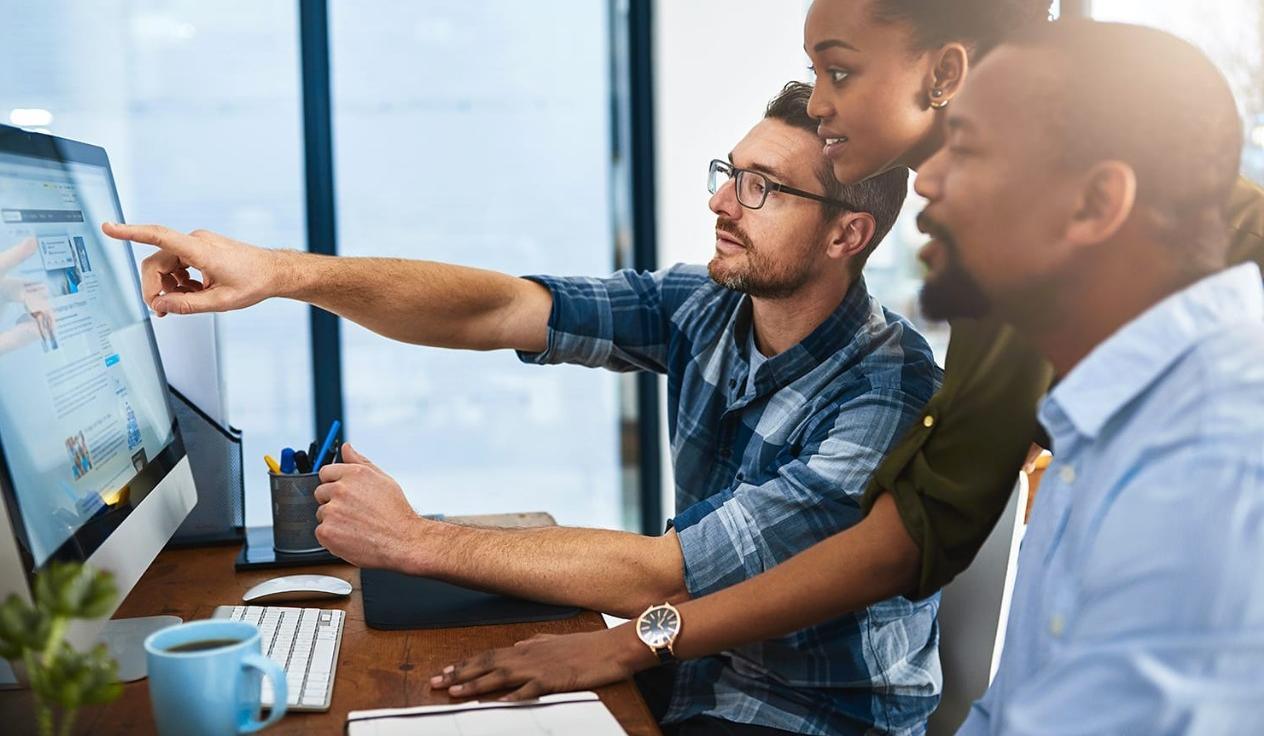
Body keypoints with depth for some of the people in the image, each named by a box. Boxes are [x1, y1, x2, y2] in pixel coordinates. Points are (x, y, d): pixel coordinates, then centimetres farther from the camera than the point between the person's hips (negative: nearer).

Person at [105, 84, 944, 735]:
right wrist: (283, 272, -27)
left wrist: (417, 541, -26)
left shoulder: (892, 397, -25)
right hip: (690, 669, 6)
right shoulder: (704, 307, -4)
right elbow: (498, 310, -14)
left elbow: (662, 578, -29)